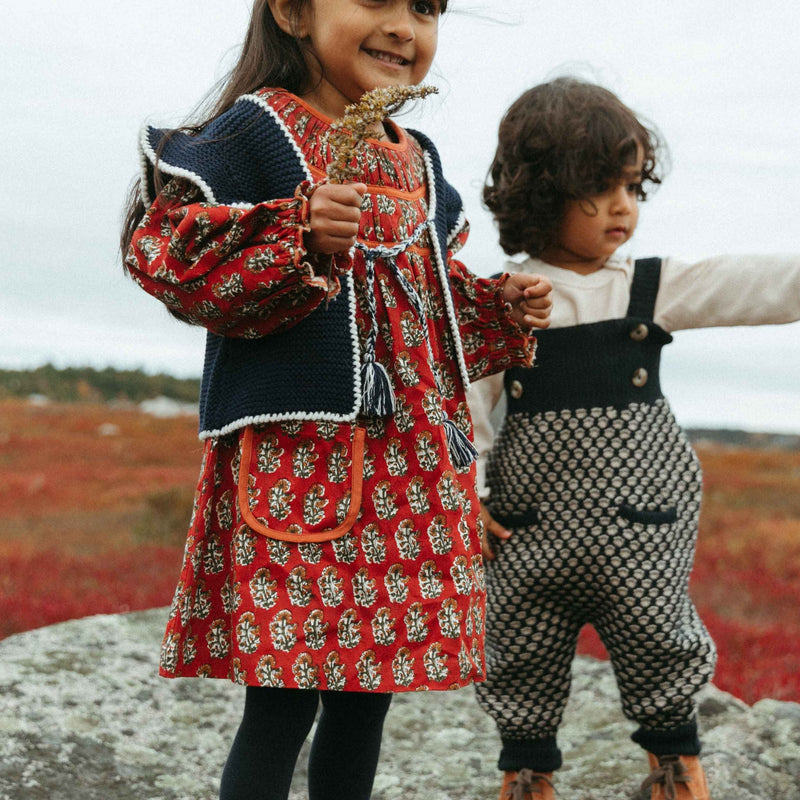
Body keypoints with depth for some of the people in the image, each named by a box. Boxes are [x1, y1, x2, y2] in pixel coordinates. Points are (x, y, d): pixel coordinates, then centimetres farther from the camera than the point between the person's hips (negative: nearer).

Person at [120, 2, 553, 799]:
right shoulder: (255, 131, -7)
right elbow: (168, 254, -16)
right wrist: (299, 237, -26)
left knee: (365, 697, 14)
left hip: (410, 471, 7)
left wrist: (503, 312, 10)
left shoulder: (419, 164, 16)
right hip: (297, 459, -7)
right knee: (281, 708, -4)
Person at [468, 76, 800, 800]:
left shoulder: (656, 288, -1)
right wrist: (466, 494, -2)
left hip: (640, 519, 0)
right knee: (521, 660, 11)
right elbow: (468, 402, 1)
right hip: (530, 526, 0)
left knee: (659, 645, 11)